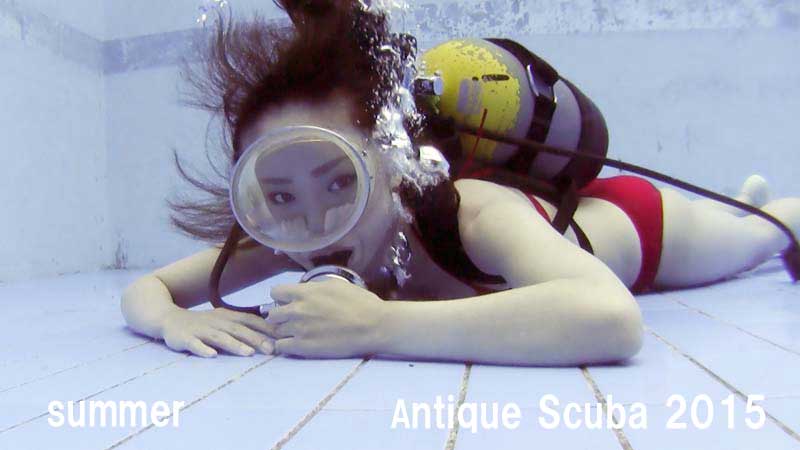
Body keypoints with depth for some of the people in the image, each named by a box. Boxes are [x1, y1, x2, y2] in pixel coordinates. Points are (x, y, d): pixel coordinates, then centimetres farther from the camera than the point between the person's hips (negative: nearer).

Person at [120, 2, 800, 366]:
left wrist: (374, 326, -63)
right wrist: (175, 319, -46)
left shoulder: (474, 216, -48)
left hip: (630, 220, -5)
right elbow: (143, 288, -23)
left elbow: (611, 318, -66)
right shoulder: (283, 232, -31)